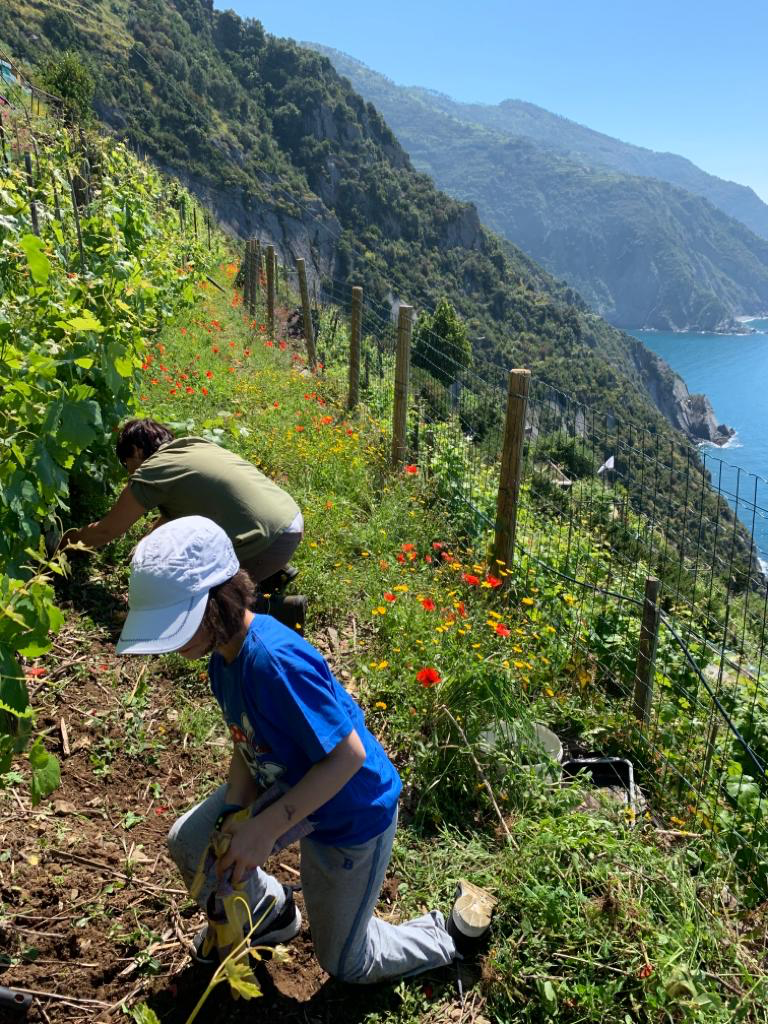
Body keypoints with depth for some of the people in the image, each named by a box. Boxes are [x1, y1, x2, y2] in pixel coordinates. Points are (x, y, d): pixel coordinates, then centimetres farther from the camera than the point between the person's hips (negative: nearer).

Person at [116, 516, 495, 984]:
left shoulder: (275, 660, -38)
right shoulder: (225, 653, -9)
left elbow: (348, 755, -34)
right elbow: (248, 744, -1)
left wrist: (267, 827, -32)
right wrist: (236, 813, -18)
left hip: (353, 814, -7)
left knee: (346, 963, 12)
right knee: (190, 842, 7)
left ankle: (457, 931, 31)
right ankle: (271, 915, 32)